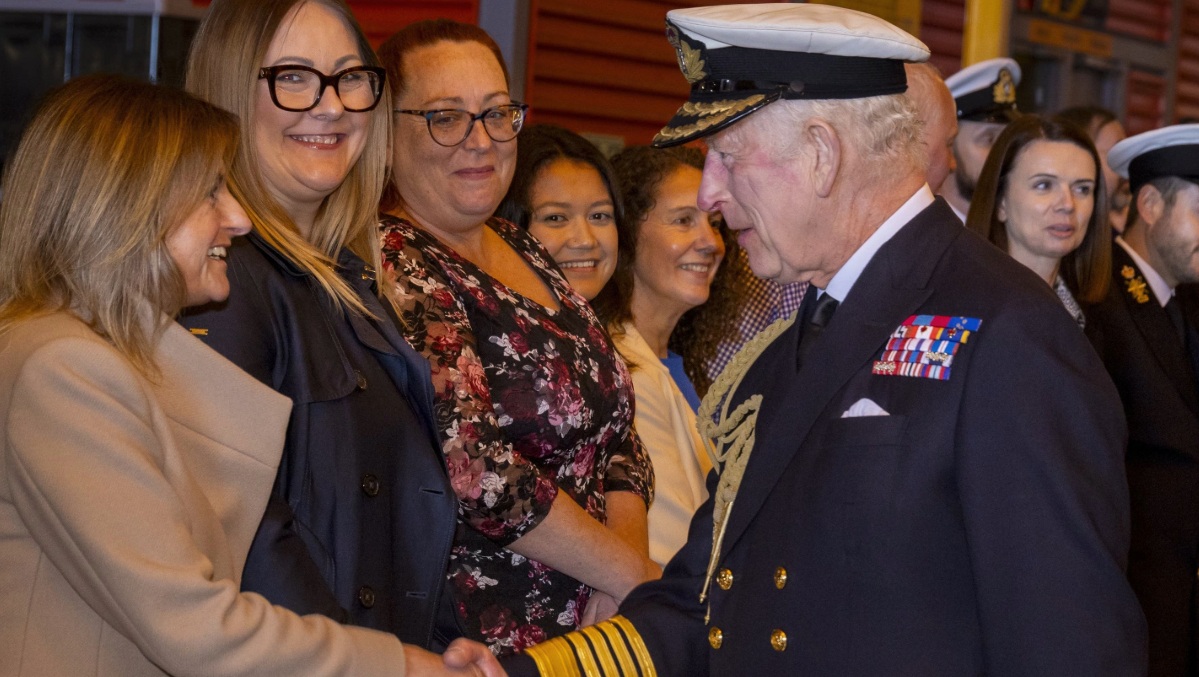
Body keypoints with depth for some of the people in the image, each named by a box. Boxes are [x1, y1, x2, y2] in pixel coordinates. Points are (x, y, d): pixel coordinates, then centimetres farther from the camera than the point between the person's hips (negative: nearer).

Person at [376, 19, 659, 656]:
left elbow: (615, 433, 10)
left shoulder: (525, 252, 8)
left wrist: (630, 552, -7)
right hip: (478, 641, -7)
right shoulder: (393, 272, -16)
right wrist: (636, 575, -14)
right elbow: (476, 471, -23)